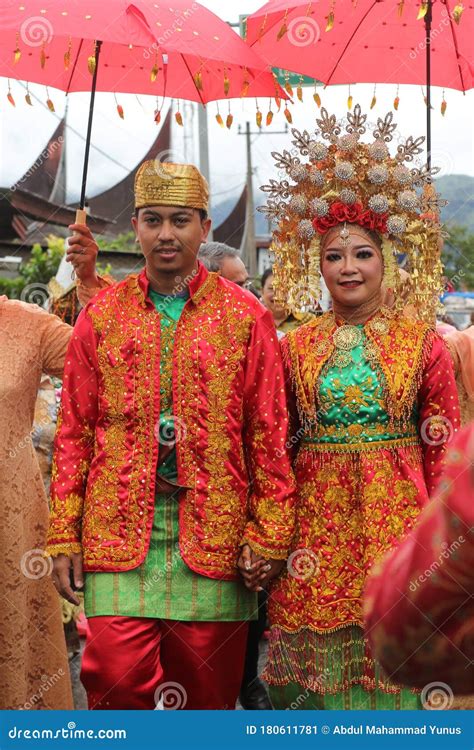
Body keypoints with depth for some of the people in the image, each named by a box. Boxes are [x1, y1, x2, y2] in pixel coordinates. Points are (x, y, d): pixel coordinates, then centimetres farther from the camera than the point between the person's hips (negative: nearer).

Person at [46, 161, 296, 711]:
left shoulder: (245, 316, 5)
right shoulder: (102, 314, 9)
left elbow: (269, 433, 4)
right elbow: (74, 431, 8)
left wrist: (268, 533, -2)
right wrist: (64, 535, 2)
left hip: (213, 532, 0)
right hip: (118, 529, 1)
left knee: (205, 686, 6)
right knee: (117, 676, -10)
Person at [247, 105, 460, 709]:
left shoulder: (421, 341, 2)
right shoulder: (294, 347, 6)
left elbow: (444, 448, 2)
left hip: (397, 518, -1)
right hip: (316, 518, 2)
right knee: (314, 664, 6)